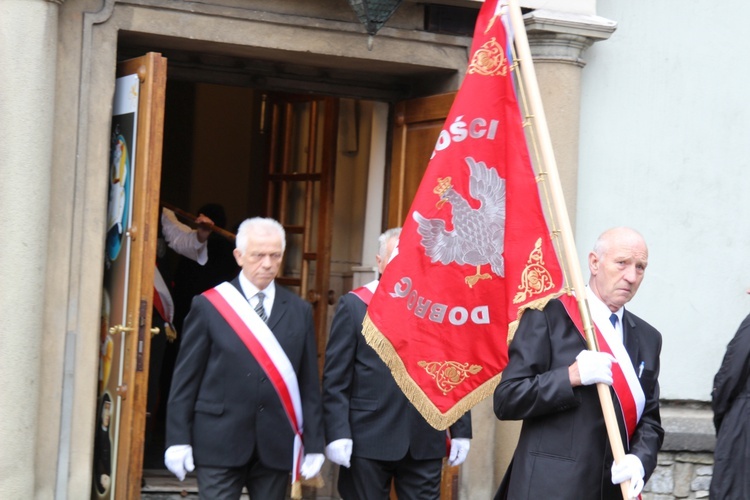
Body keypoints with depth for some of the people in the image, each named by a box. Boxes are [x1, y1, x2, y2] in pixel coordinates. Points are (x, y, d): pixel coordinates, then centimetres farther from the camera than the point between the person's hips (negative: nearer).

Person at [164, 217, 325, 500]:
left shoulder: (299, 311, 9)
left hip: (276, 446, 3)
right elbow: (185, 378, 1)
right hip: (220, 444, -3)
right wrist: (178, 440, -4)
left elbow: (310, 383, 8)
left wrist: (314, 444, 4)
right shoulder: (209, 306, 1)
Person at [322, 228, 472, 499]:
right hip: (367, 440, -2)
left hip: (426, 441, 2)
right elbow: (335, 377, -3)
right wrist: (338, 433, -11)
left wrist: (461, 430, 6)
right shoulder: (354, 305, 1)